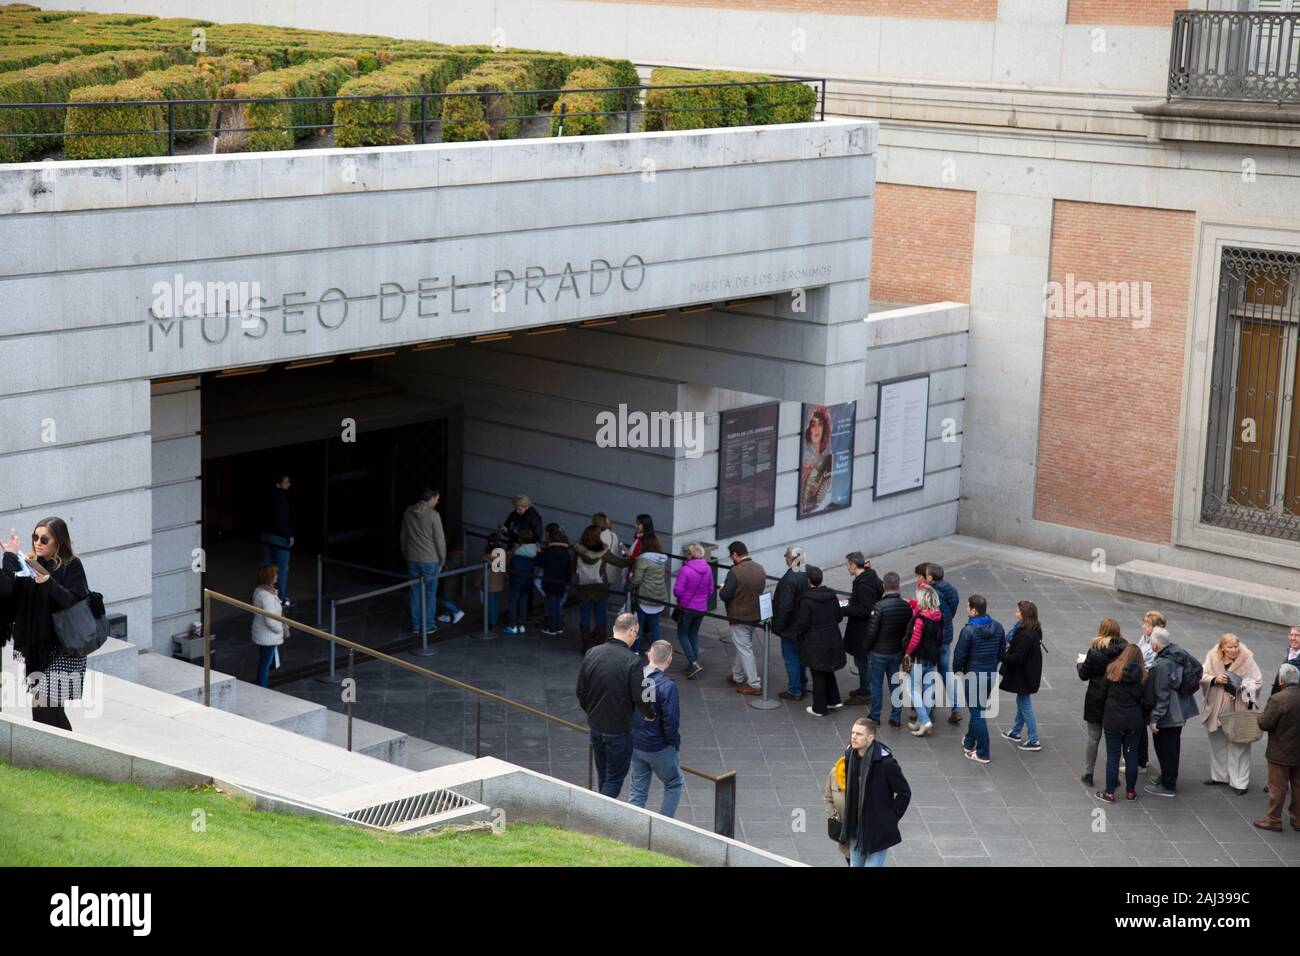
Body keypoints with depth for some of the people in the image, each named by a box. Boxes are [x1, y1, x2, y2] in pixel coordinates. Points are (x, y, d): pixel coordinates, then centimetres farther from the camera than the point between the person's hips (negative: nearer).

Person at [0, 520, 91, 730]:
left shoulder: (72, 566, -5)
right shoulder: (27, 563, 7)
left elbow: (71, 601, -16)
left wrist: (47, 580, -27)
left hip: (62, 647, -5)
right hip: (34, 643, 5)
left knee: (46, 707, -11)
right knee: (40, 708, 2)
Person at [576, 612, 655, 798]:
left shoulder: (591, 654, -4)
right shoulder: (632, 661, -20)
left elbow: (581, 691, 3)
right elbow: (640, 697, -19)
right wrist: (650, 715, 1)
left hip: (595, 726, 6)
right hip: (619, 729, -6)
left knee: (602, 774, 22)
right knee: (615, 777, 6)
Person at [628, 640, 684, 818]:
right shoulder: (667, 686, -24)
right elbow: (671, 721, -22)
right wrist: (675, 744, -5)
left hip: (635, 745, 5)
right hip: (659, 748, -5)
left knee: (638, 790, 16)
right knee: (674, 784, 16)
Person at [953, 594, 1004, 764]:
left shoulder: (968, 631, -21)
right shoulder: (997, 627, -1)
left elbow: (959, 655, -15)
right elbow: (1002, 653, 7)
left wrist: (956, 670, 5)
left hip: (973, 676, -6)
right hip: (991, 674, 7)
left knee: (977, 713, 2)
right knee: (978, 709, 23)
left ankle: (983, 753, 6)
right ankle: (969, 742, 39)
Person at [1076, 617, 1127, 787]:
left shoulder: (1095, 651, -13)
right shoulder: (1126, 649, -8)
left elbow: (1084, 675, -8)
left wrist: (1080, 663, 12)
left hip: (1096, 700, -2)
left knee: (1093, 738, 9)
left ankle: (1088, 774, 14)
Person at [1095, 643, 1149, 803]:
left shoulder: (1112, 670, -8)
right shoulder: (1142, 675, -2)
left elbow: (1103, 695, -2)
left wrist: (1103, 717, 10)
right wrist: (1144, 722, 11)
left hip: (1113, 720, -2)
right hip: (1134, 722, 2)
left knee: (1113, 756, 4)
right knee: (1131, 756, 12)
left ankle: (1110, 792, 8)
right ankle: (1130, 792, 19)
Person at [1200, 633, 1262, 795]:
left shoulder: (1247, 660, -10)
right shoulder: (1213, 658, -3)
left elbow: (1258, 682, -5)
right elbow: (1201, 676, -1)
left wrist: (1244, 685, -21)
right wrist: (1214, 679, -19)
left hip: (1238, 710, -4)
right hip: (1217, 709, 4)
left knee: (1239, 746, -1)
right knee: (1217, 743, 18)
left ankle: (1240, 782, 8)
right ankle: (1219, 775, 35)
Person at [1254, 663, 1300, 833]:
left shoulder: (1278, 700, -24)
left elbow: (1264, 724, -21)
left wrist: (1261, 716, -2)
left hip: (1281, 753, -6)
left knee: (1277, 787, 6)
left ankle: (1273, 820, 15)